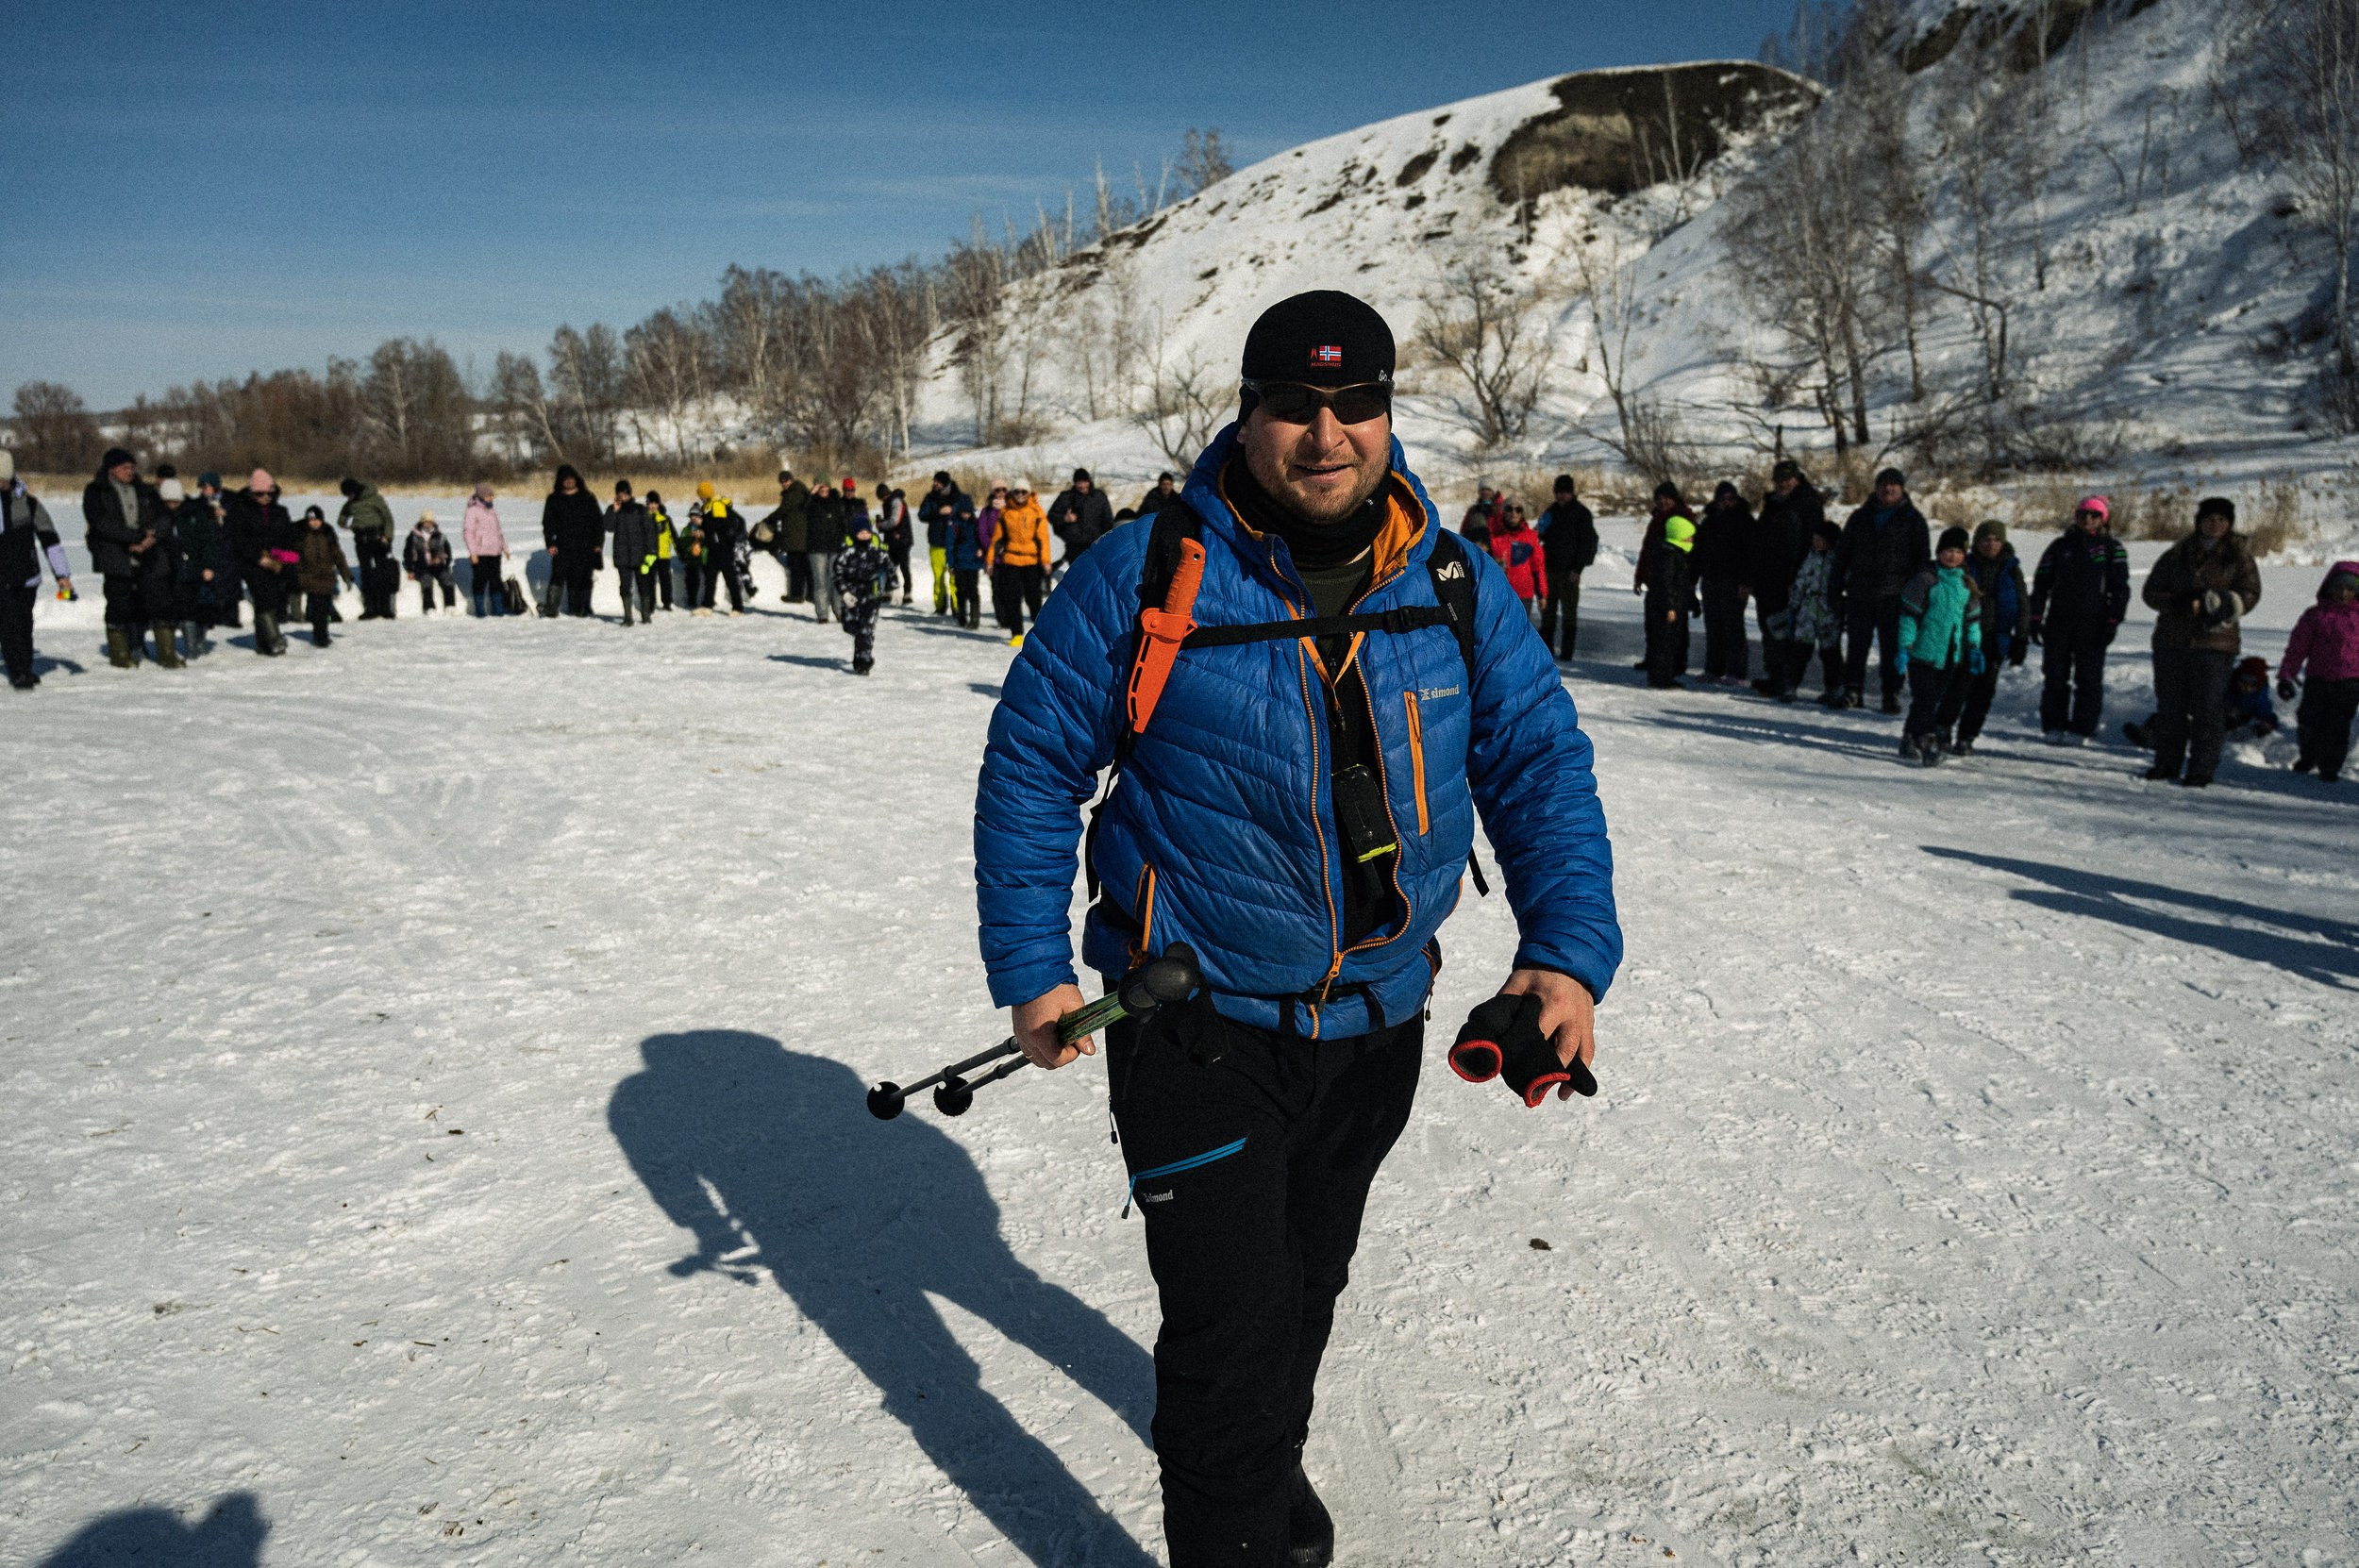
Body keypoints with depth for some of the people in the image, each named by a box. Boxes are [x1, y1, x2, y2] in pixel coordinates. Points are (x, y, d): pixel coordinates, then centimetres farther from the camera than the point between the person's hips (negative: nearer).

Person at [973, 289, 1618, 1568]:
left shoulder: (1461, 588, -3)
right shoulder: (1144, 578, -14)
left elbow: (1543, 764, 0)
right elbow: (1030, 764, -7)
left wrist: (1568, 954, -14)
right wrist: (1030, 970, -9)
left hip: (1376, 1021, 5)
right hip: (1196, 1022, -4)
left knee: (1307, 1280, 26)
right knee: (1233, 1319, -4)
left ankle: (1272, 1456, 55)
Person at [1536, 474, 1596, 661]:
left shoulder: (1581, 513, -5)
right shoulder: (1551, 511, 13)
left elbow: (1589, 542, -9)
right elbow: (1543, 536, 22)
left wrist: (1578, 568, -14)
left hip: (1569, 570, -6)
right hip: (1550, 568, 6)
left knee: (1569, 612, -1)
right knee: (1548, 610, 9)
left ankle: (1566, 651, 1)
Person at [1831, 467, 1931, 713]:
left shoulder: (1913, 519, 6)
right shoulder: (1861, 517, 12)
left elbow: (1923, 558, 7)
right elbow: (1843, 552, 16)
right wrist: (1837, 586, 9)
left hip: (1894, 597, -2)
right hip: (1859, 594, 2)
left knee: (1892, 648, 1)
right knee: (1856, 646, 4)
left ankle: (1891, 694, 8)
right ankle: (1853, 692, 11)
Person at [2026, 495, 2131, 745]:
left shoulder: (2112, 548, 6)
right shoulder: (2060, 545, 12)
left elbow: (2120, 588, 3)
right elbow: (2041, 583, 12)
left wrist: (2113, 621, -7)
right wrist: (2035, 618, 5)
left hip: (2092, 624, -2)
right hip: (2058, 621, 2)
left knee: (2088, 677, -1)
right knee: (2055, 675, 2)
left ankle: (2080, 729, 2)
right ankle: (2054, 726, 8)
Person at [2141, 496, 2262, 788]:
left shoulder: (2238, 556, 6)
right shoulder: (2178, 554, 10)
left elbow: (2250, 593, 1)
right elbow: (2152, 591, 9)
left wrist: (2227, 605, -19)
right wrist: (2181, 603, -9)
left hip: (2215, 643, -2)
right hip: (2171, 640, 2)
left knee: (2208, 709, -3)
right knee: (2170, 706, 8)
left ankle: (2202, 769, 4)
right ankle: (2166, 763, 18)